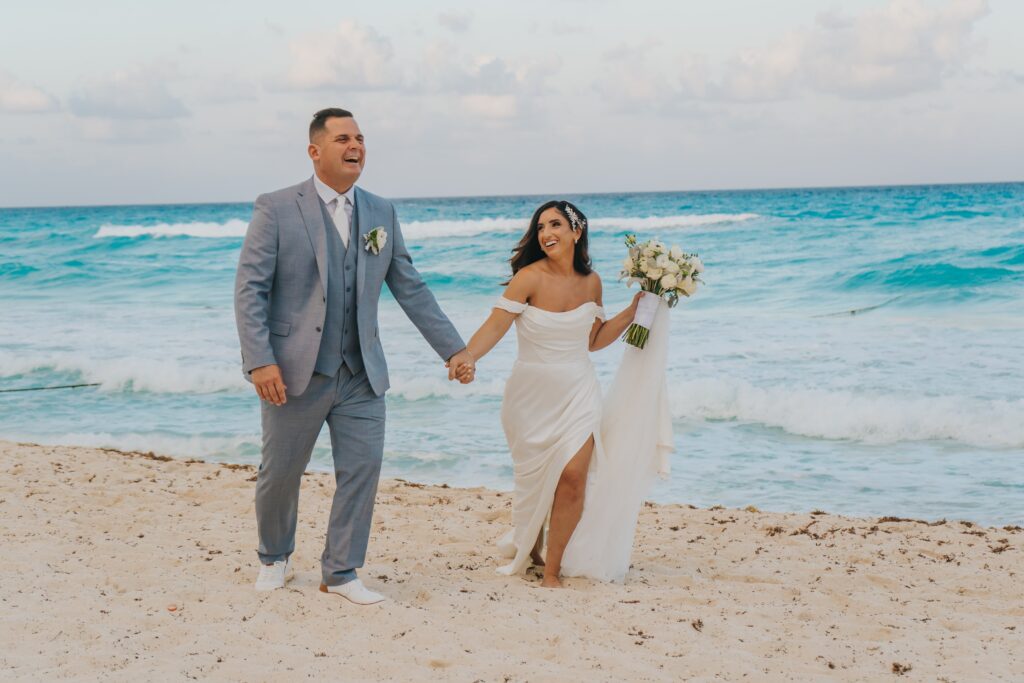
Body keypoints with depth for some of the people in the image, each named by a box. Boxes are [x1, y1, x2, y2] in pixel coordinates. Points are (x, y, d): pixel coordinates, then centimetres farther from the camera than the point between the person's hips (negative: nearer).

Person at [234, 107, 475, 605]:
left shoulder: (381, 214, 8)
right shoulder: (276, 209, -6)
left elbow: (410, 288, 10)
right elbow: (249, 290, -9)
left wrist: (453, 348, 5)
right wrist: (260, 362, -19)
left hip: (360, 374, 4)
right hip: (294, 372, -3)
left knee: (362, 469, 0)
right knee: (280, 474, 9)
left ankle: (340, 572, 16)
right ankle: (274, 559, 33)